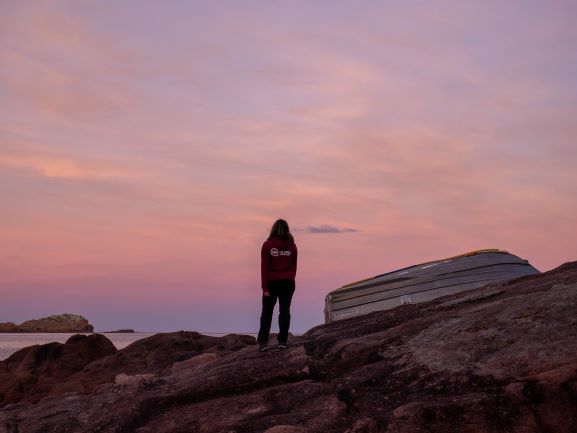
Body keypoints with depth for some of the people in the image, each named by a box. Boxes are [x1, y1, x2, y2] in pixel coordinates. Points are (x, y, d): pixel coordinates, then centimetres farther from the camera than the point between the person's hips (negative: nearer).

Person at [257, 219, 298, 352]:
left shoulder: (267, 245, -7)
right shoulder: (292, 246, 1)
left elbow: (264, 267, -8)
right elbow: (294, 266, 5)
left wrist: (264, 287, -6)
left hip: (272, 282, -2)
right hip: (288, 282, 2)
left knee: (267, 312, 6)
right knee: (284, 311, 6)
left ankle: (263, 342, 2)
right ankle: (283, 341, 5)